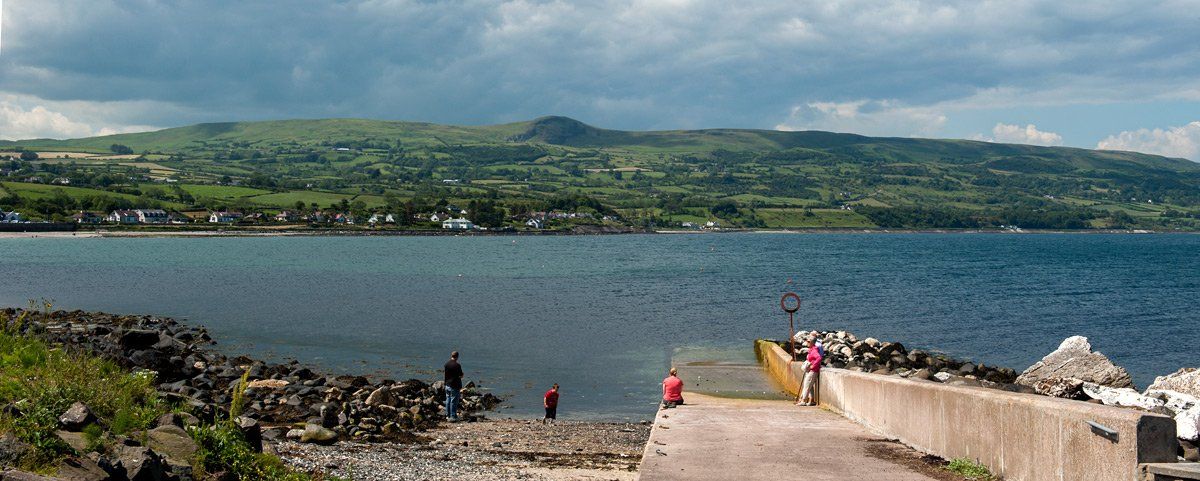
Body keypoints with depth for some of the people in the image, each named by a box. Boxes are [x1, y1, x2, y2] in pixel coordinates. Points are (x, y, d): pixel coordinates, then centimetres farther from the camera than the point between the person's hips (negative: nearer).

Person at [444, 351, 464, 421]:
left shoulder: (446, 364, 3)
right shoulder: (457, 365, -17)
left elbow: (445, 374, 11)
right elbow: (461, 376, -11)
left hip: (447, 385, 7)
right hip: (455, 386, -7)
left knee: (448, 400, 15)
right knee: (454, 401, -2)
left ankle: (448, 415, 22)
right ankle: (453, 416, 0)